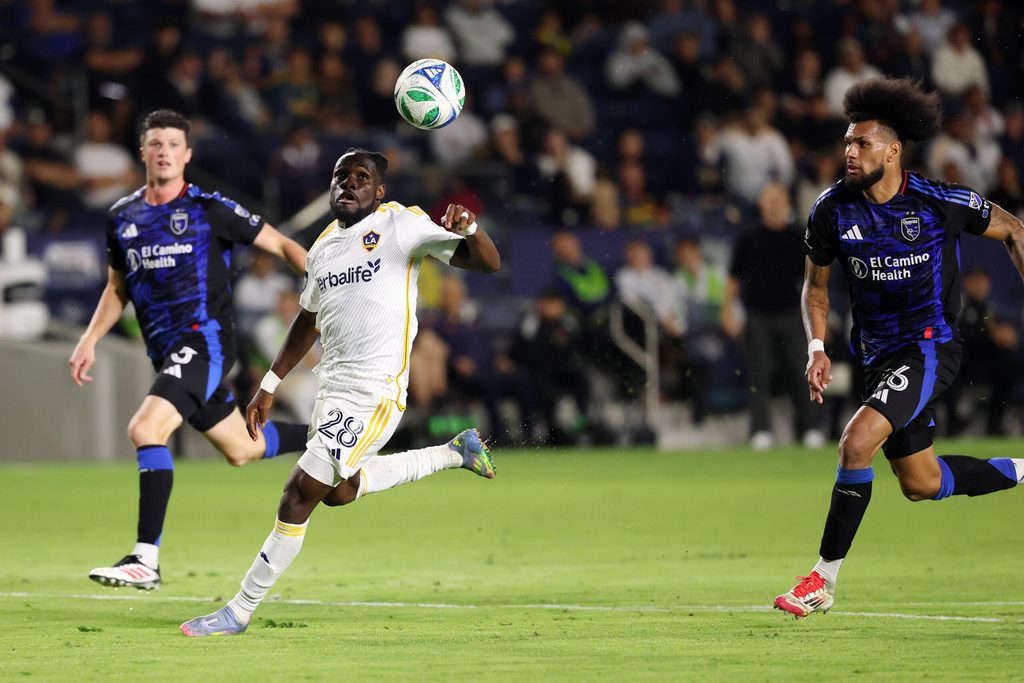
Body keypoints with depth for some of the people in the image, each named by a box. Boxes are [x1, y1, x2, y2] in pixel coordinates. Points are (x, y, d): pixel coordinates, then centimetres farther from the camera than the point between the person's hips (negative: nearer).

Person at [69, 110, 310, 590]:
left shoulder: (210, 209, -5)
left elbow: (280, 245, 1)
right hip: (166, 350, 7)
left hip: (205, 338, -7)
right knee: (242, 449, 16)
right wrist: (90, 340, 12)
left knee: (146, 429, -25)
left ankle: (146, 559, -23)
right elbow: (117, 288, 24)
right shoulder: (122, 217, 11)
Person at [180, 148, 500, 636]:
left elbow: (488, 264, -11)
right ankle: (454, 453, 35)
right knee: (338, 491, 24)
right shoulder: (323, 248, 14)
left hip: (376, 392, -9)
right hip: (333, 388, 9)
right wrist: (269, 386, 24)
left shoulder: (402, 225, -6)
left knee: (299, 495, -10)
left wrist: (468, 228, -32)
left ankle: (239, 612, -1)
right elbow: (307, 323, 27)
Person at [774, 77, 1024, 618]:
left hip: (930, 348, -6)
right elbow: (816, 283, 11)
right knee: (920, 486, 13)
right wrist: (817, 347, -3)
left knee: (856, 443, -24)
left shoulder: (941, 203, -13)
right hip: (880, 355, 6)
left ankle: (824, 578, -15)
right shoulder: (832, 210, -4)